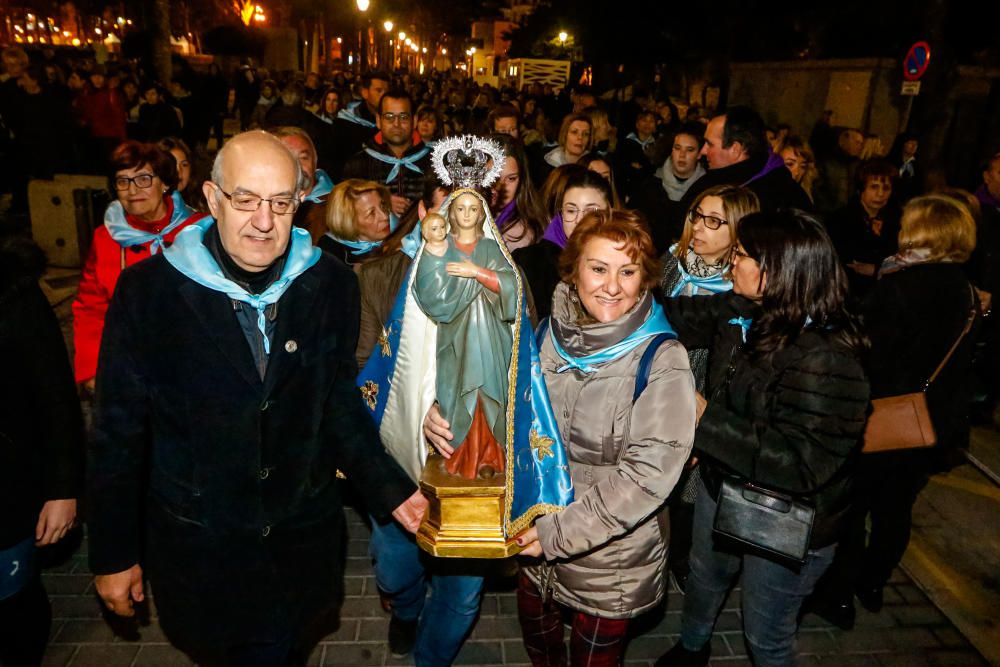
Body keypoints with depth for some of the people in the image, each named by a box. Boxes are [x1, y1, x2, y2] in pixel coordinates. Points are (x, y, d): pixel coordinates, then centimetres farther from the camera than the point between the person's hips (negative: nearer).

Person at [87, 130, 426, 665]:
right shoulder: (148, 291, -14)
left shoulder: (330, 285, -8)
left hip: (302, 538, 2)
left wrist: (391, 490, -6)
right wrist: (113, 553, 0)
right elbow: (119, 430, -5)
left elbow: (338, 402, 2)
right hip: (195, 547, -1)